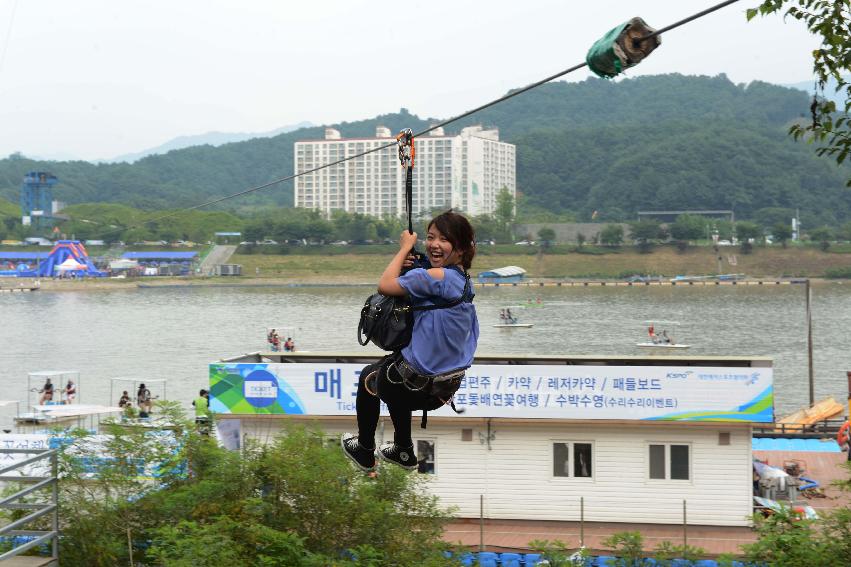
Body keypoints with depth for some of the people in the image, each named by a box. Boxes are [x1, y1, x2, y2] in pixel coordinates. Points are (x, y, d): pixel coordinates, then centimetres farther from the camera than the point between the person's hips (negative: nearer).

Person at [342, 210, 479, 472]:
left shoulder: (439, 277, -25)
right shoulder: (462, 280, 5)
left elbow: (385, 285, -21)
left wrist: (405, 248, -10)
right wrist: (408, 266, -5)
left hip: (422, 386, -8)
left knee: (368, 378, 25)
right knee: (388, 371, 38)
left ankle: (364, 452, 41)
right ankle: (404, 452, 46)